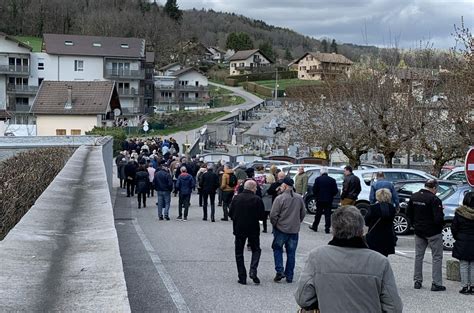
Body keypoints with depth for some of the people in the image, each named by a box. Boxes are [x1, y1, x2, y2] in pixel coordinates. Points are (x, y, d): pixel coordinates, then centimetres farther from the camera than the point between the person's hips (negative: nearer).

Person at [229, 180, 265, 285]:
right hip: (253, 229, -1)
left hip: (239, 229, 1)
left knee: (239, 253, 11)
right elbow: (261, 216, -8)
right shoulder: (257, 199, -11)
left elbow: (230, 214, -1)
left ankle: (242, 277, 8)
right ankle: (253, 271, -4)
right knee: (256, 250, 16)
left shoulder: (236, 198, -5)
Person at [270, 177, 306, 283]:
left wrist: (274, 224, 3)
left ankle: (279, 271, 1)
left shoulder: (280, 198, -15)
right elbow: (303, 213, 12)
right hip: (294, 230, 4)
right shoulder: (299, 198, 2)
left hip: (281, 229, -4)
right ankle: (289, 276, 15)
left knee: (277, 249, 14)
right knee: (291, 253, 11)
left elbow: (273, 215, -15)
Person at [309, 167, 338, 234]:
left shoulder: (318, 179, -6)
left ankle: (315, 226, 20)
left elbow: (314, 189, -7)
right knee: (328, 214, 3)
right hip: (329, 200, 0)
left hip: (320, 200, 0)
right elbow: (335, 191, -2)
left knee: (318, 214, 11)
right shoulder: (332, 180, -2)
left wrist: (316, 196, 9)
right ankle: (327, 228, 1)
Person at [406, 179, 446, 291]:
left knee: (418, 256, 16)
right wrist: (441, 225, -2)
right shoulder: (434, 199, -21)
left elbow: (408, 213, 8)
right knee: (437, 257, 3)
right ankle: (436, 283, 1)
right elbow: (438, 218, -23)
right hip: (433, 232, -6)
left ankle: (417, 281, 20)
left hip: (419, 231, 6)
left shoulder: (414, 197, 1)